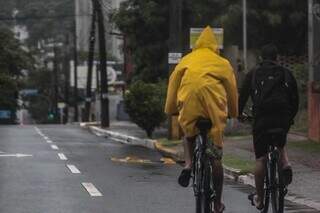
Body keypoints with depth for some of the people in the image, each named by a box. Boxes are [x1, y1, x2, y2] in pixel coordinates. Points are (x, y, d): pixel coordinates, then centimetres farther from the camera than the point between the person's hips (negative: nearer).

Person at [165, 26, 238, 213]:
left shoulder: (186, 60, 23)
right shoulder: (222, 63, 20)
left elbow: (173, 83, 18)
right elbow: (232, 88, 22)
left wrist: (170, 110, 25)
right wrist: (233, 112, 35)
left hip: (189, 102, 1)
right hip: (214, 106, -1)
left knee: (189, 133, 33)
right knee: (216, 157, 8)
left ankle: (189, 164, 4)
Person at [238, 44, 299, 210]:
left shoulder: (253, 74, 10)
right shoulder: (286, 74, 12)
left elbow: (243, 95, 10)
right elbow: (295, 98, 13)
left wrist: (239, 114, 27)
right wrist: (291, 117, 28)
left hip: (262, 118, -2)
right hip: (283, 119, 2)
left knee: (261, 159, 5)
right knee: (280, 144, 32)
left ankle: (259, 199, 8)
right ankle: (285, 164, 1)